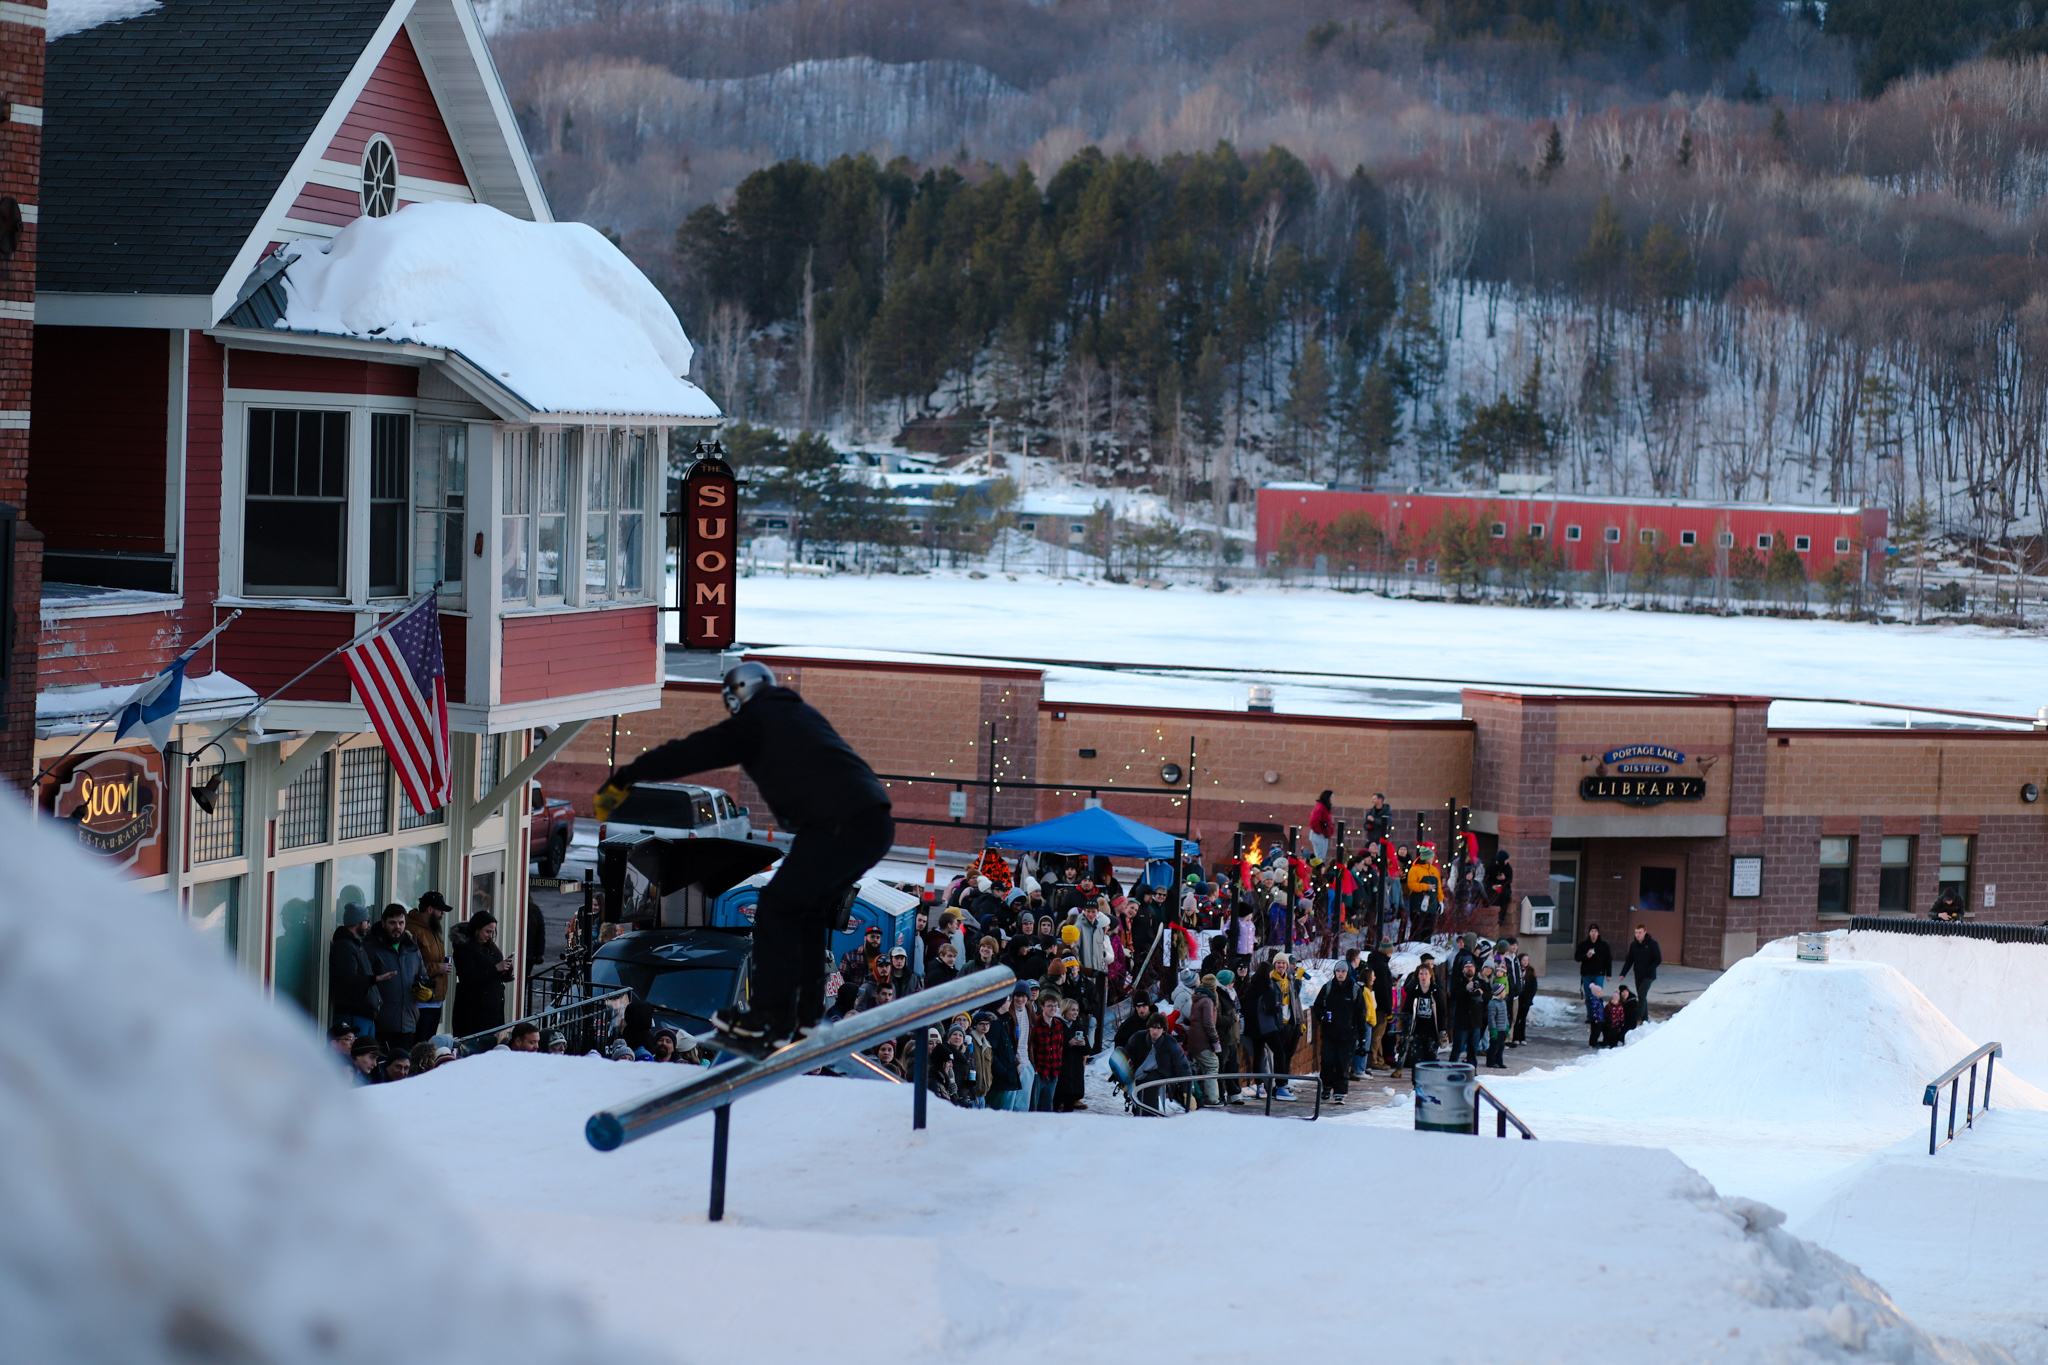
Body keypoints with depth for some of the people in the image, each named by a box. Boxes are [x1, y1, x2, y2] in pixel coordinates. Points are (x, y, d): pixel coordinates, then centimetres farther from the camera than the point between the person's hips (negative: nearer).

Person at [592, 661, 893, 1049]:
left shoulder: (755, 720, 4)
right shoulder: (801, 713, 27)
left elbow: (692, 752, 4)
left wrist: (623, 780, 9)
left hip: (840, 825, -9)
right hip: (878, 825, 9)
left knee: (777, 907, -2)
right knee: (811, 908, 20)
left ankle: (770, 1020, -4)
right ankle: (806, 1015, 20)